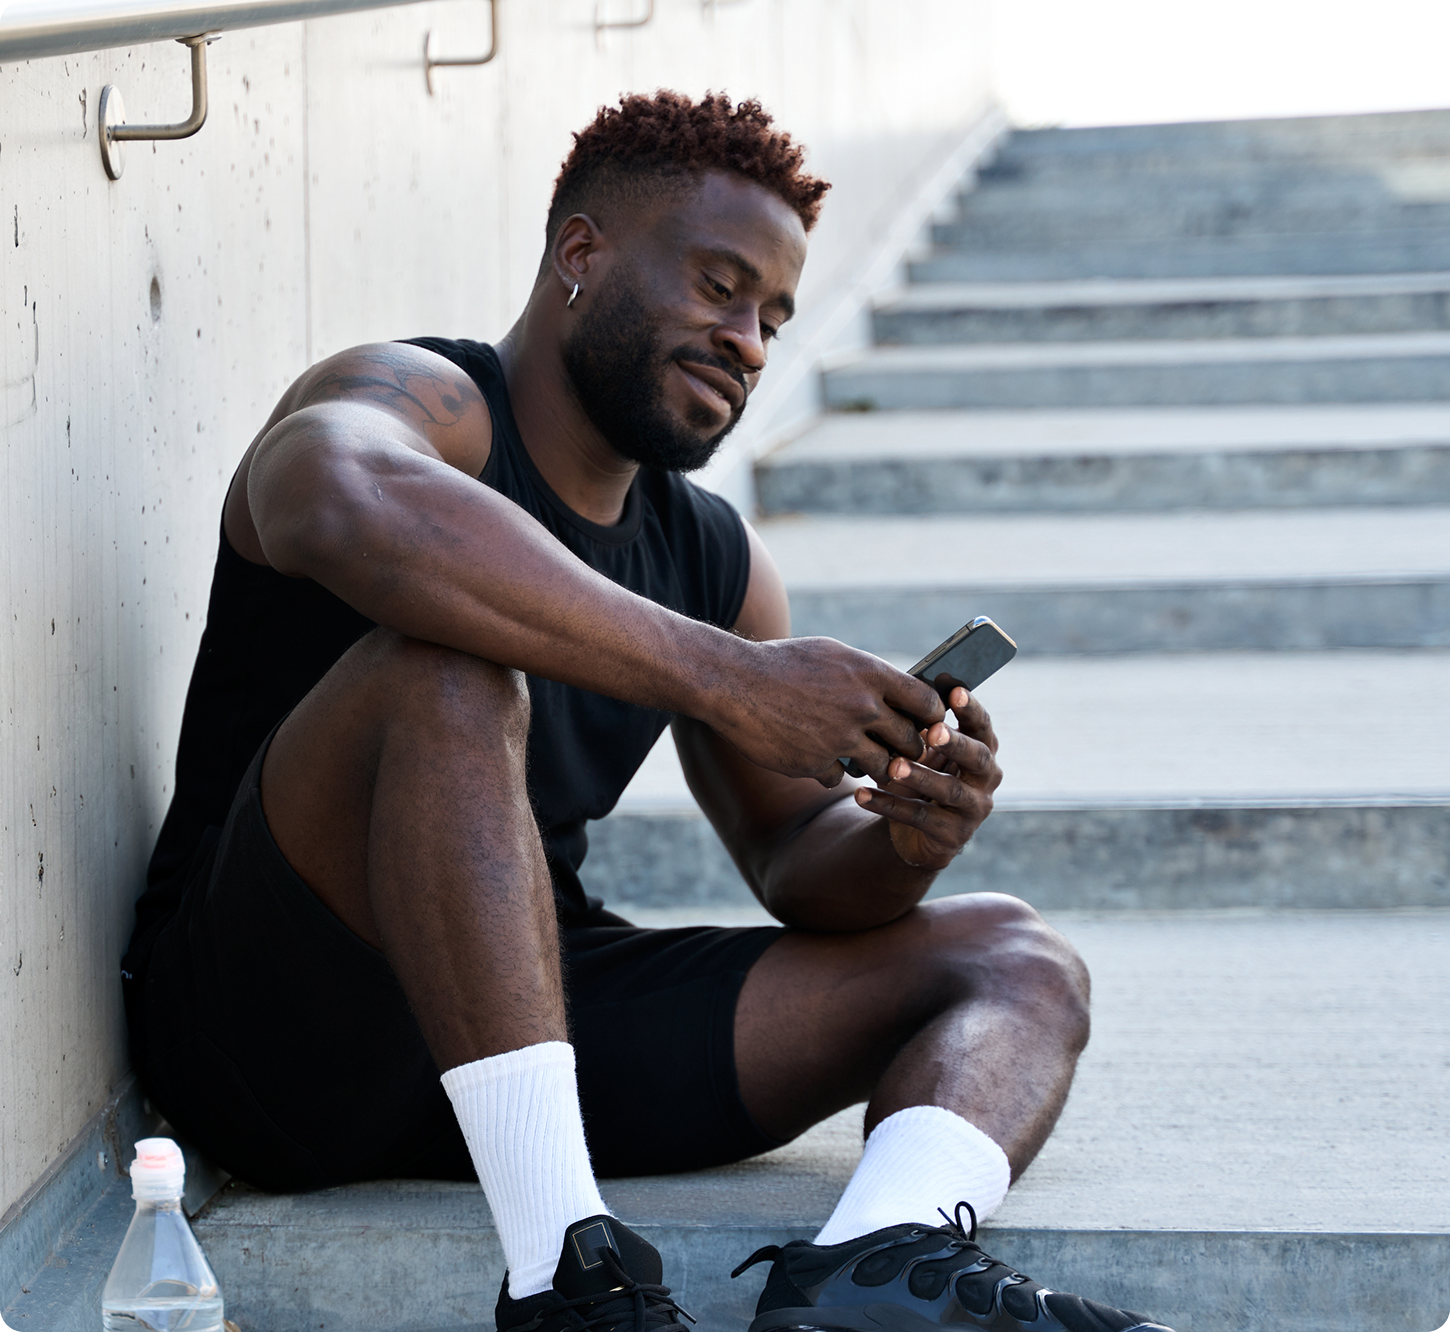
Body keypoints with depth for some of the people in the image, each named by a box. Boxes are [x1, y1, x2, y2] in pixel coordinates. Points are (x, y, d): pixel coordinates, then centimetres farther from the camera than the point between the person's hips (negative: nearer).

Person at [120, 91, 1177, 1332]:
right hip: (264, 1026, -7)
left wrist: (904, 844, -11)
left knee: (1020, 962, 0)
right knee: (446, 666, -33)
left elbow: (797, 856, 15)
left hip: (540, 1016, 7)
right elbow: (351, 509, -35)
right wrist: (725, 677, -35)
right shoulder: (414, 400, -8)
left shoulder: (714, 558, 15)